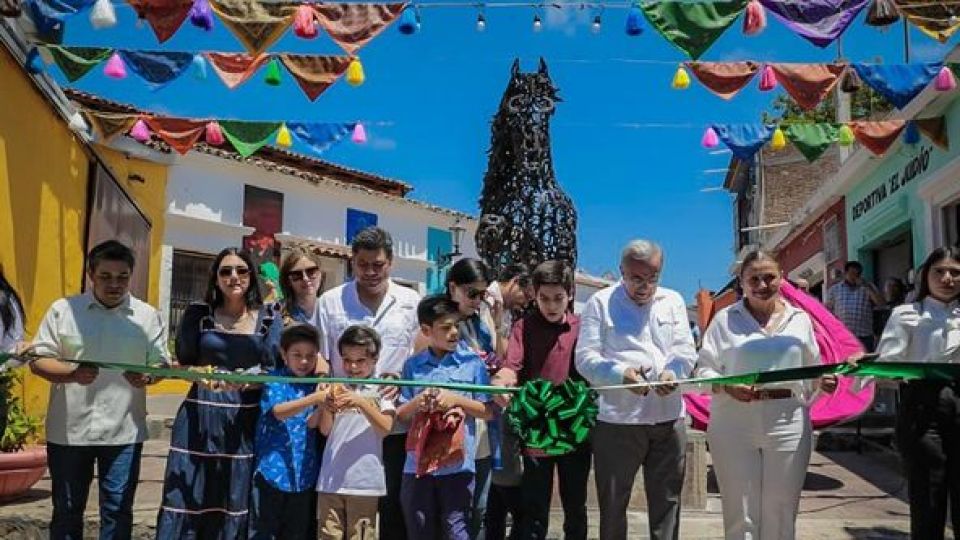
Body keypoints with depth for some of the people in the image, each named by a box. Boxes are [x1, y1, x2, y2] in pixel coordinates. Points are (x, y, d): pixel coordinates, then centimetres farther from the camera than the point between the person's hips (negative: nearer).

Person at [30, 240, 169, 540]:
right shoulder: (63, 309, 1)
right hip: (69, 430, 0)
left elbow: (160, 364, 5)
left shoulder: (147, 316, 4)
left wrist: (147, 378, -19)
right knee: (66, 510, 13)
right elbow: (38, 360, -2)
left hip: (124, 431, 0)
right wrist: (72, 374, -22)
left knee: (118, 510, 7)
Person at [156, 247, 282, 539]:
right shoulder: (198, 314, 4)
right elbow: (184, 364, 7)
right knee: (188, 500, 0)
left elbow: (272, 370, -4)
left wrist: (238, 381, -22)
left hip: (246, 419, 0)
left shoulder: (269, 317, 3)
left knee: (236, 502, 5)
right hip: (200, 417, 0)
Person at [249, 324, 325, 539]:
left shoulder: (316, 383, 4)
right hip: (272, 468, -3)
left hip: (304, 472, 4)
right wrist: (315, 398, -38)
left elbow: (312, 423, -9)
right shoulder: (275, 379, -5)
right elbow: (279, 411, -24)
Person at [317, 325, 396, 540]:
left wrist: (361, 403, -21)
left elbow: (385, 428, -8)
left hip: (364, 479, -2)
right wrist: (327, 408, -19)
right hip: (331, 478, 2)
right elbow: (325, 430, 2)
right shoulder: (336, 388, 8)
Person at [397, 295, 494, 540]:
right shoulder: (413, 365, 5)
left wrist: (456, 399, -13)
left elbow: (489, 412, -1)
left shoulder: (473, 362, -1)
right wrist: (416, 403, -11)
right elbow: (401, 415, 9)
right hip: (418, 464, 3)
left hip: (457, 464, -2)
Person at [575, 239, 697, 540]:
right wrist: (621, 373, -21)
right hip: (617, 418, -3)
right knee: (613, 502, 6)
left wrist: (672, 372, -15)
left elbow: (686, 349, 8)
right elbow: (586, 357, -4)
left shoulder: (673, 301, 13)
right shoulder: (600, 303, 2)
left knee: (667, 500, 12)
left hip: (669, 417, 3)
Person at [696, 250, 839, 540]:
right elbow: (704, 369, 3)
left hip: (788, 426, 2)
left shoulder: (800, 319, 13)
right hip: (734, 426, -2)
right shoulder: (725, 318, 5)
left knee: (780, 516, 9)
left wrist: (823, 382, -5)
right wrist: (726, 387, -17)